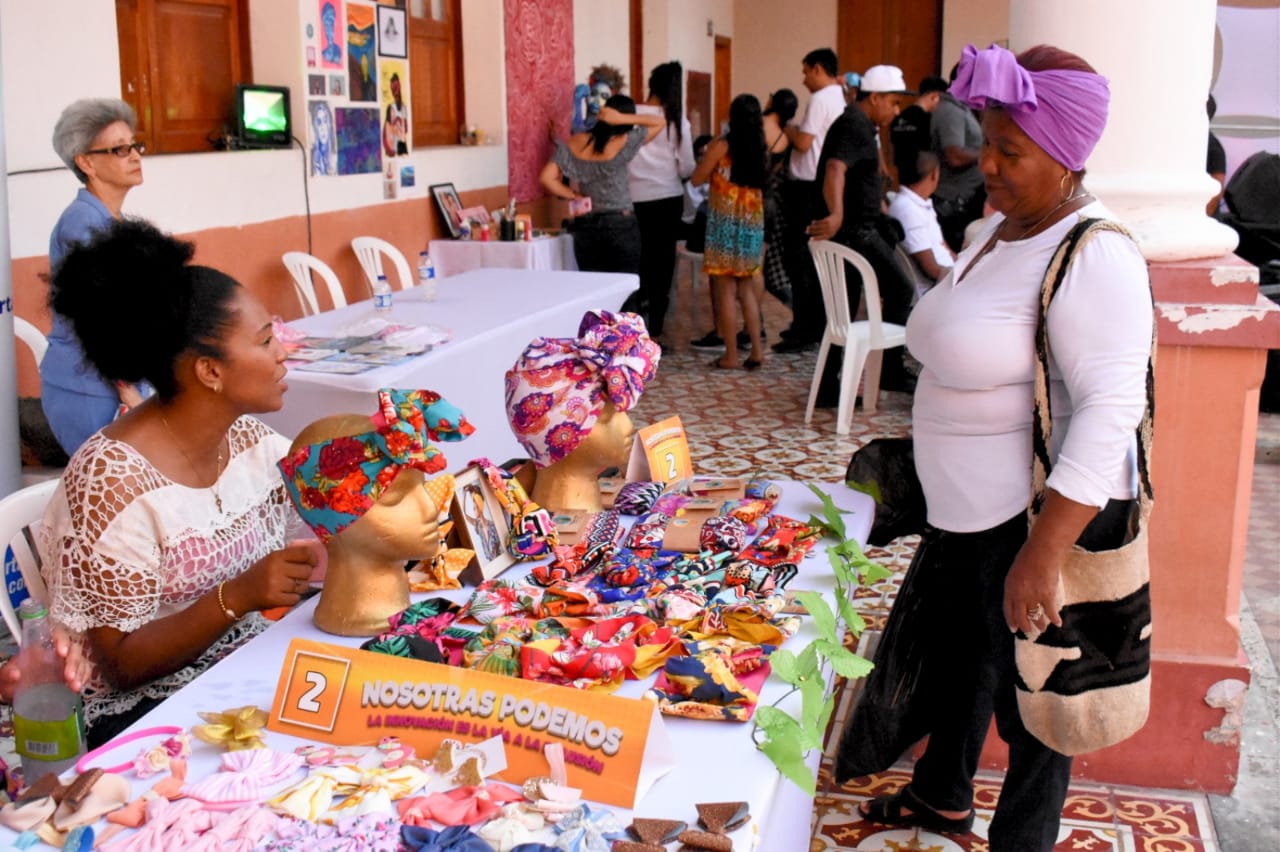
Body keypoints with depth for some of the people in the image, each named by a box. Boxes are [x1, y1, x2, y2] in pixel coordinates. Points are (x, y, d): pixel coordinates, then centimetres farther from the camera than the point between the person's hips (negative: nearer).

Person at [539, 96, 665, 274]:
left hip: (585, 227, 4)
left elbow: (546, 178, -6)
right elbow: (660, 122, 0)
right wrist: (623, 118, -10)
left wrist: (574, 196, 3)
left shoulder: (574, 144, -1)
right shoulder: (624, 143, -11)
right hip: (621, 225, -3)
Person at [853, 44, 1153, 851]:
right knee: (961, 653, 25)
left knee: (1029, 700, 8)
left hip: (1045, 516, -9)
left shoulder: (1093, 258, -23)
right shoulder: (1001, 228, 6)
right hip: (969, 510, 9)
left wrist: (1042, 554, -32)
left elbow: (1110, 408, -28)